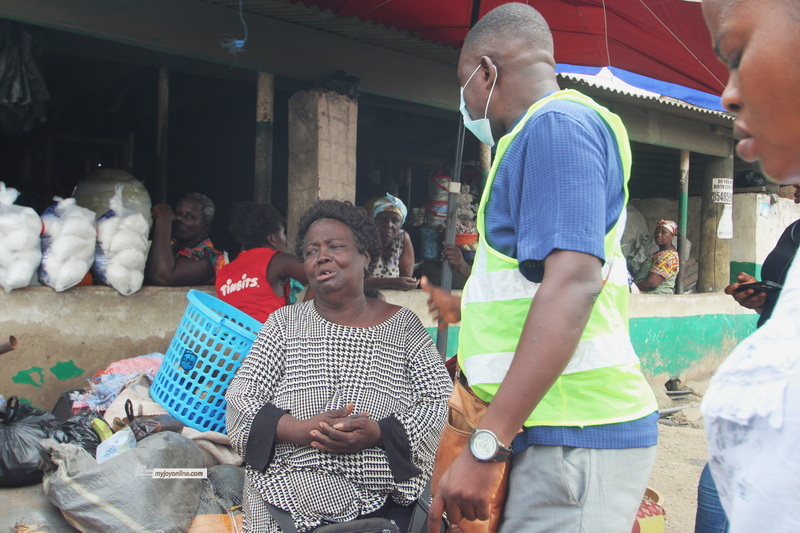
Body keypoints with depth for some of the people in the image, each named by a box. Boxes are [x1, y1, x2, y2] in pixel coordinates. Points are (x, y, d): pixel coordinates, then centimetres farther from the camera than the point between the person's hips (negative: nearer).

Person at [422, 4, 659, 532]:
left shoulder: (557, 123, -11)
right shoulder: (548, 129, 21)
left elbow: (573, 281, -24)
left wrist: (485, 446, -27)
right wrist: (465, 309, 43)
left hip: (577, 437, -10)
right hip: (554, 429, 10)